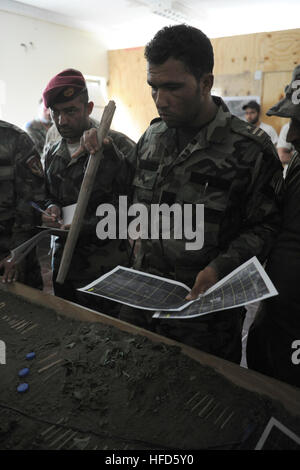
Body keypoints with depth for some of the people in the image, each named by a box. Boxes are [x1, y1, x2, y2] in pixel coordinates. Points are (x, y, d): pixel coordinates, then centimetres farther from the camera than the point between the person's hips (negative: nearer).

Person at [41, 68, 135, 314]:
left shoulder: (119, 146, -12)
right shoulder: (53, 155, 11)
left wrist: (88, 224, -22)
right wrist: (51, 209, -1)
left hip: (107, 270, -6)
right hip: (64, 264, 7)